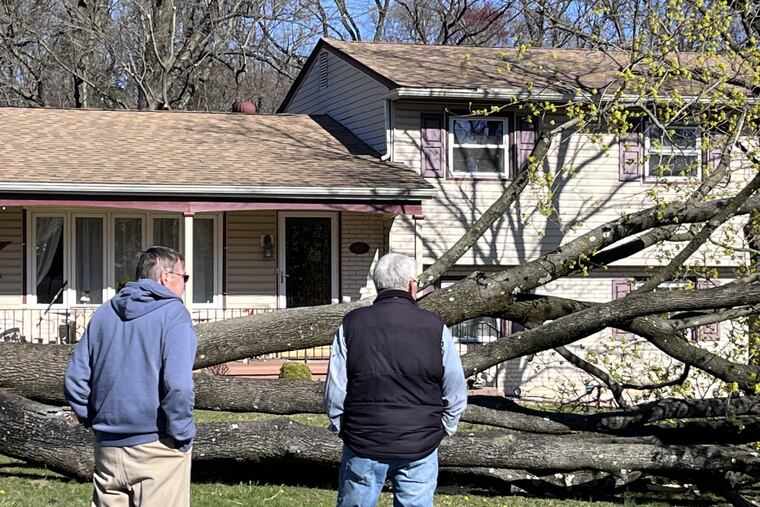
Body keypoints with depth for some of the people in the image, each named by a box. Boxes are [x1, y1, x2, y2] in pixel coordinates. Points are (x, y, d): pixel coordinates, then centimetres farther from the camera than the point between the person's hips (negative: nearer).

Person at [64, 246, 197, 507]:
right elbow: (178, 385, -20)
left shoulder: (103, 314, 10)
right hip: (157, 446, -6)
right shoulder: (173, 313, -9)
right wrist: (182, 436, -9)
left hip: (108, 448, 6)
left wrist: (95, 422, 16)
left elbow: (75, 380, 9)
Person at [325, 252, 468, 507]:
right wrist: (442, 429, 16)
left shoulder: (352, 324, -2)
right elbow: (455, 394, 2)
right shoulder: (435, 327, -3)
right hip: (420, 446, 0)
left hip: (363, 441, 0)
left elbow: (335, 390, 0)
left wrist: (340, 427, 15)